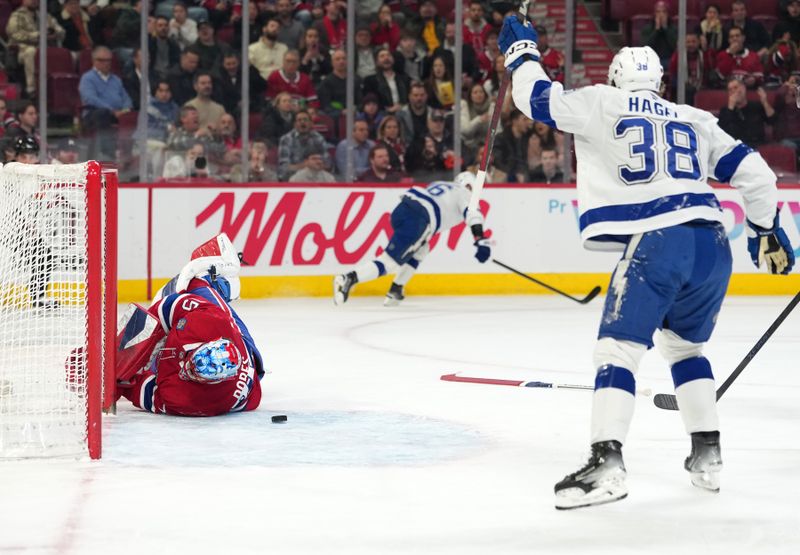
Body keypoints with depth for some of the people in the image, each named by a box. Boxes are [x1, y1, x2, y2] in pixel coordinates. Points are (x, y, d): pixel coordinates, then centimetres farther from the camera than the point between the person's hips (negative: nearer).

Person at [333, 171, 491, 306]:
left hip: (400, 210, 8)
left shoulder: (438, 184, 36)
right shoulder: (464, 194, 15)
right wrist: (480, 240, -12)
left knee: (420, 250, 30)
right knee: (390, 261, -12)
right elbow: (473, 214, -3)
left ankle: (395, 292, 20)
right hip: (418, 219, -8)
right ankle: (349, 279, -31)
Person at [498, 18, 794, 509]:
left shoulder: (602, 105, 10)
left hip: (657, 242, -5)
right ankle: (708, 456, 20)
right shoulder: (697, 120, 22)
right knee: (686, 346, 24)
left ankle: (607, 461, -21)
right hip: (713, 247, 5)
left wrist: (522, 53, 30)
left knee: (619, 346, -5)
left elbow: (537, 98, 13)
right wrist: (765, 231, 30)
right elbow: (754, 172, 19)